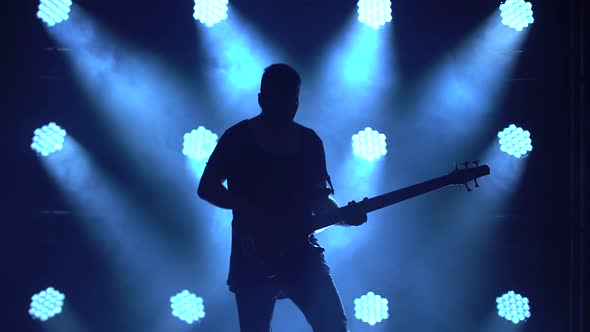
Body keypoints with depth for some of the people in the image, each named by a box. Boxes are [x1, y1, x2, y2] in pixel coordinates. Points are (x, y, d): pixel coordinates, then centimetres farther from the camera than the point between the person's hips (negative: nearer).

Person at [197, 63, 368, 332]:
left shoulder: (309, 141, 9)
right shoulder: (238, 138, -1)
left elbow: (318, 197, 13)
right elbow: (206, 188, -3)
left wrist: (344, 216, -8)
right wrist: (256, 213, -14)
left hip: (302, 252, 3)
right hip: (254, 255, -3)